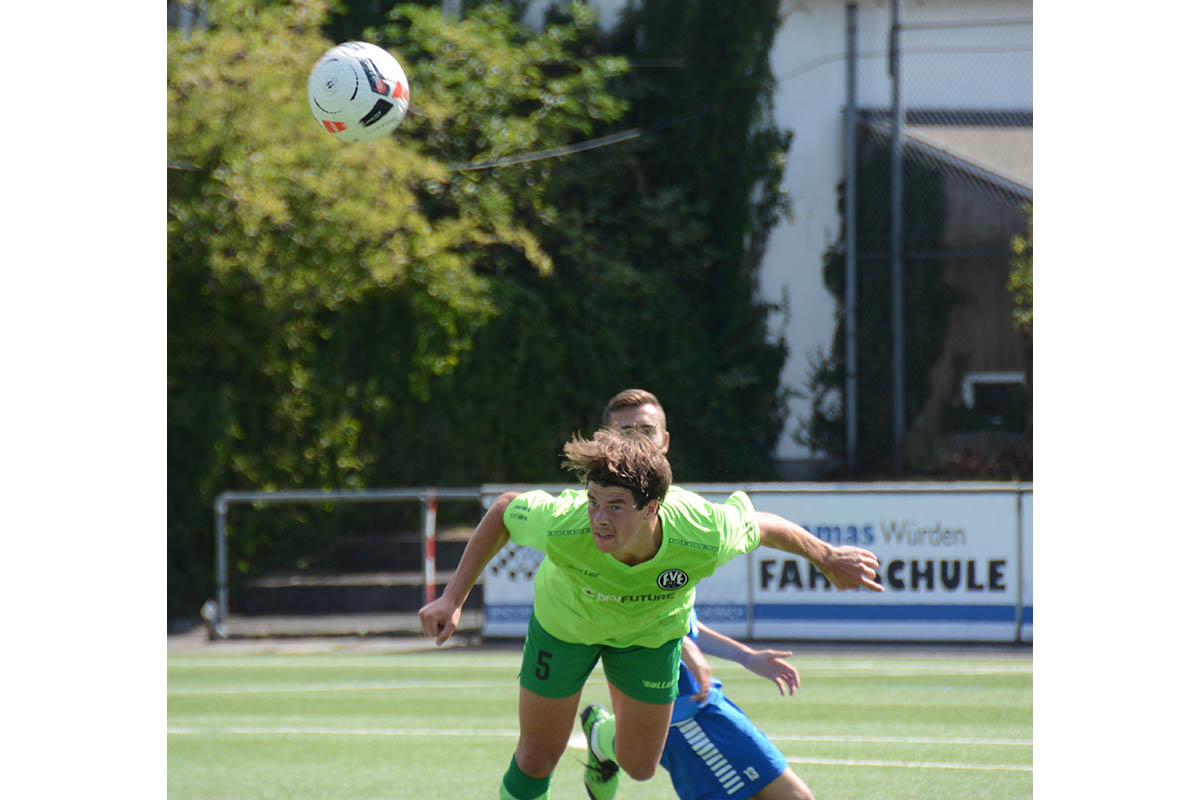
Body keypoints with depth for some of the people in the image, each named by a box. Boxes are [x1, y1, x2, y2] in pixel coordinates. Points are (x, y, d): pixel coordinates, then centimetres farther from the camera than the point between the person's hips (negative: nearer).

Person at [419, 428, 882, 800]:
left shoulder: (705, 538, -42)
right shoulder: (564, 527, -44)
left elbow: (763, 528, -19)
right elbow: (504, 509, -22)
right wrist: (454, 597, -23)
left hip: (650, 631, 1)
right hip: (566, 620, -1)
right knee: (536, 761, 4)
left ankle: (603, 736, 48)